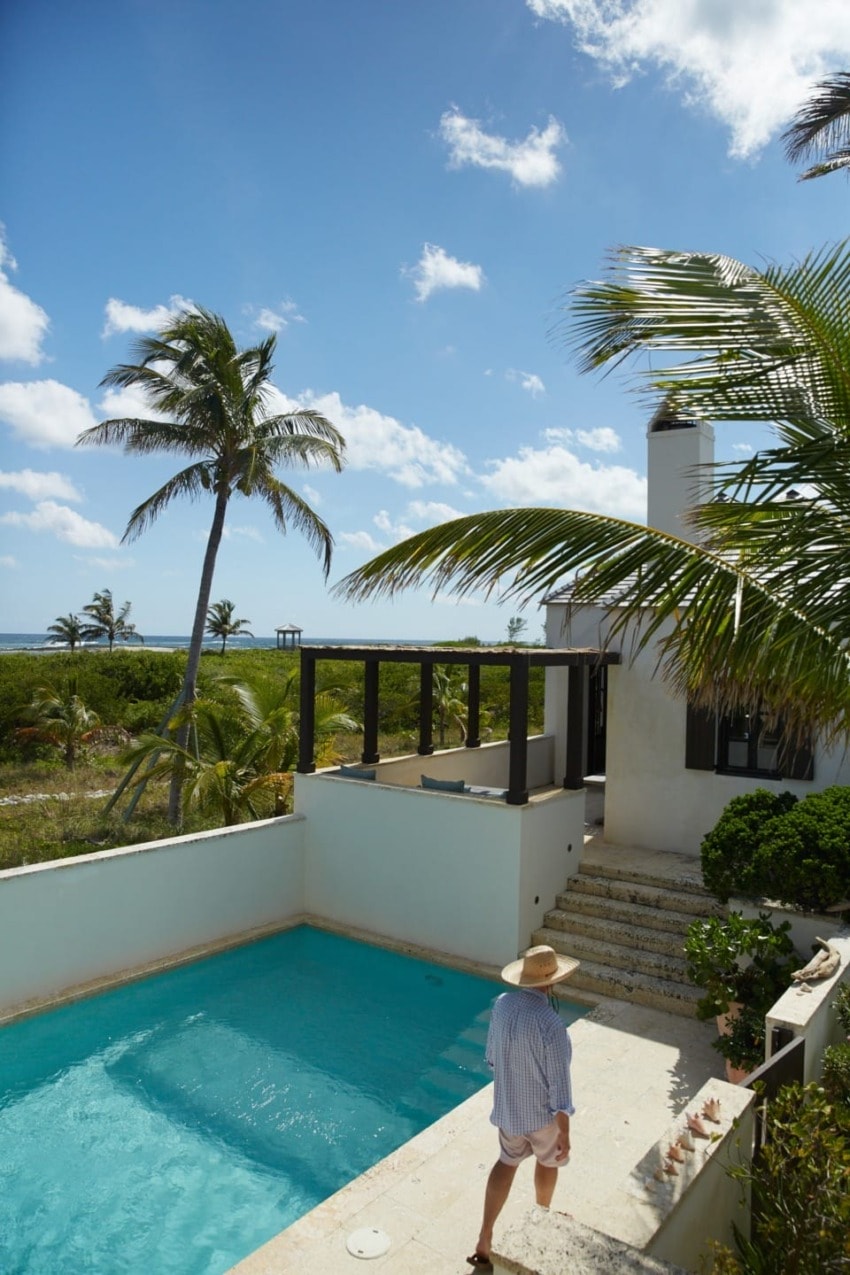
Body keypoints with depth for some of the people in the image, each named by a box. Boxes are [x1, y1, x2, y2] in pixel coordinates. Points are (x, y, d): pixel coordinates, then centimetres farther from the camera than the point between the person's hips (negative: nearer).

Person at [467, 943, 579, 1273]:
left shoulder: (502, 1004, -13)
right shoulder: (550, 1024, -32)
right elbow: (558, 1084, -24)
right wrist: (565, 1134, -13)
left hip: (507, 1104, 5)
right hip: (541, 1110, -4)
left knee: (507, 1161, 23)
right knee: (548, 1159, 25)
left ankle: (484, 1241, 22)